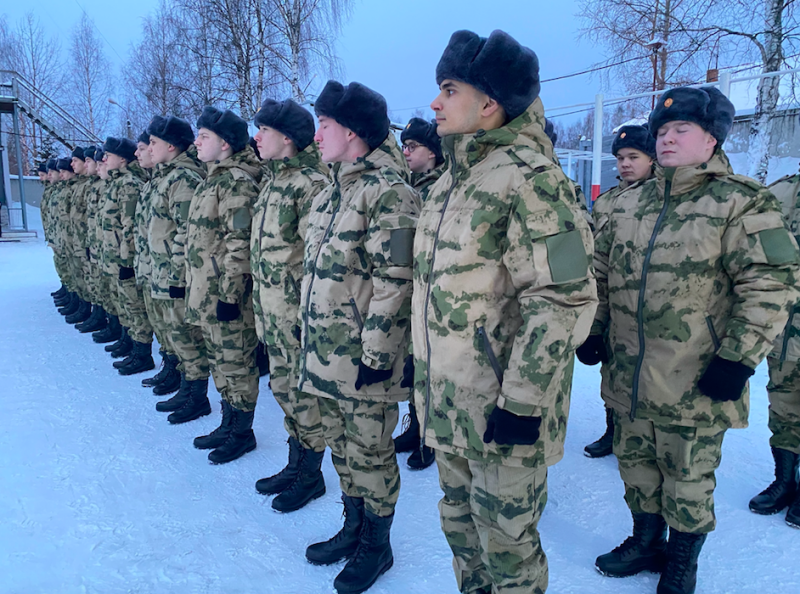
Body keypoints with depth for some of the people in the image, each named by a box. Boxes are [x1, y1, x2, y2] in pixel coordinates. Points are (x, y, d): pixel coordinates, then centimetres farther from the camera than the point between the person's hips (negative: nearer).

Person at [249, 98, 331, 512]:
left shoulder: (311, 183, -14)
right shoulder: (274, 181, 15)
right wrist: (260, 303, 19)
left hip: (297, 309, -9)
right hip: (271, 309, 9)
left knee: (303, 392, 2)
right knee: (284, 388, 17)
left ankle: (311, 475, 19)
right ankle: (295, 466, 32)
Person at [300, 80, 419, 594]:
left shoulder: (388, 191, -16)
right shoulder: (335, 191, 13)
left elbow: (393, 281, -21)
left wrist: (377, 353, -21)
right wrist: (313, 339, 19)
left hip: (364, 356, -9)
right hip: (327, 352, 9)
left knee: (369, 451, 7)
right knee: (343, 446, 20)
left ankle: (377, 546, 27)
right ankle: (353, 528, 39)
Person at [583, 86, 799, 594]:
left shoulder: (742, 204, -10)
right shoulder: (628, 203, 8)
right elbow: (601, 271, 16)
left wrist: (738, 358, -17)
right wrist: (593, 330, 11)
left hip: (694, 383, -5)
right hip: (628, 377, 6)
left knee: (688, 477, 11)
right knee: (635, 463, 19)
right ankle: (646, 542, 43)